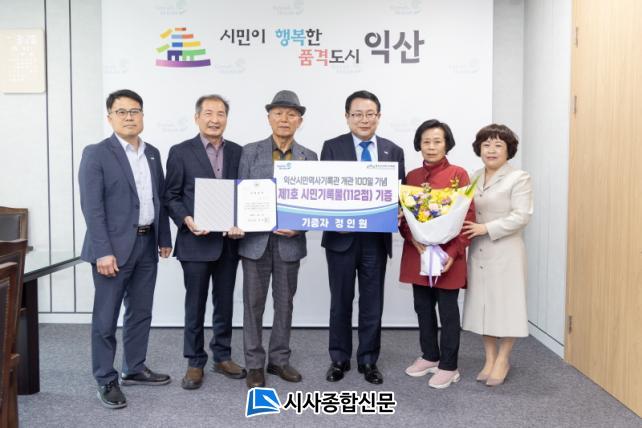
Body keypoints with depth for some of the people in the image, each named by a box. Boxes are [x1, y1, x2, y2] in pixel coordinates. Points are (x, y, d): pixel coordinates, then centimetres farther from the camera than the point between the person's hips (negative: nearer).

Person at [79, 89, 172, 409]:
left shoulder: (153, 153, 11)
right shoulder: (96, 154, -7)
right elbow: (92, 207, -13)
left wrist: (164, 238, 10)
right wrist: (103, 252, -19)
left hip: (147, 244, 6)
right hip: (114, 246, -6)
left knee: (141, 313, 15)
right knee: (106, 318, 3)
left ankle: (134, 369, 30)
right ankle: (106, 380, 17)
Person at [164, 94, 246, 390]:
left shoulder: (237, 152, 7)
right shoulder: (180, 152, -2)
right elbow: (171, 197, -2)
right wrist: (186, 220, -19)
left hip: (228, 241, 3)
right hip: (196, 241, -3)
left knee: (225, 303, 13)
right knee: (195, 305, 6)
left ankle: (222, 357, 27)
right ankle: (195, 363, 20)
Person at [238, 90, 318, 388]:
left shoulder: (309, 157, 5)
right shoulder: (250, 152, 1)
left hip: (290, 241, 2)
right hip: (255, 239, -1)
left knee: (285, 303, 12)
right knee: (253, 304, 6)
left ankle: (279, 360, 26)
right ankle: (254, 364, 19)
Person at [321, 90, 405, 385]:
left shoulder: (394, 151, 6)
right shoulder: (332, 147, 0)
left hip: (376, 238, 2)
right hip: (341, 236, -1)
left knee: (372, 303, 10)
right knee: (340, 301, 11)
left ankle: (368, 360, 25)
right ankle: (339, 359, 26)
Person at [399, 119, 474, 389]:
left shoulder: (458, 174, -4)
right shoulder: (411, 177, 8)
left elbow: (468, 215, -7)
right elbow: (403, 214, 8)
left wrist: (453, 252, -15)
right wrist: (413, 238, -11)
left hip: (448, 254, -4)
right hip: (417, 253, 4)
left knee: (448, 311, 4)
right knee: (423, 307, 13)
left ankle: (448, 366, 16)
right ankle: (430, 356, 30)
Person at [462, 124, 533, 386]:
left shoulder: (519, 178, -6)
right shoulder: (474, 177, 11)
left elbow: (521, 217, -15)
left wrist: (486, 228, -19)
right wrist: (467, 228, -8)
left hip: (506, 253, -5)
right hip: (478, 252, 5)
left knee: (506, 303, 3)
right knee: (483, 304, 10)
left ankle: (502, 360, 19)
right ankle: (489, 359, 23)